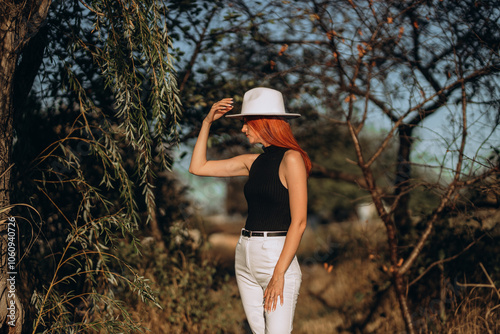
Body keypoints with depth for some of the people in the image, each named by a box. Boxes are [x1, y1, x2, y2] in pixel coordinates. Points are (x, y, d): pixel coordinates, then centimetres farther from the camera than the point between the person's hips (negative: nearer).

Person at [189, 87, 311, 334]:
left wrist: (279, 274, -19)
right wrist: (208, 122, 10)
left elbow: (299, 222, -15)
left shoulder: (291, 159, -10)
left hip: (277, 256, -7)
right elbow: (198, 167, 18)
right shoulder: (253, 162, 11)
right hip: (245, 257, 7)